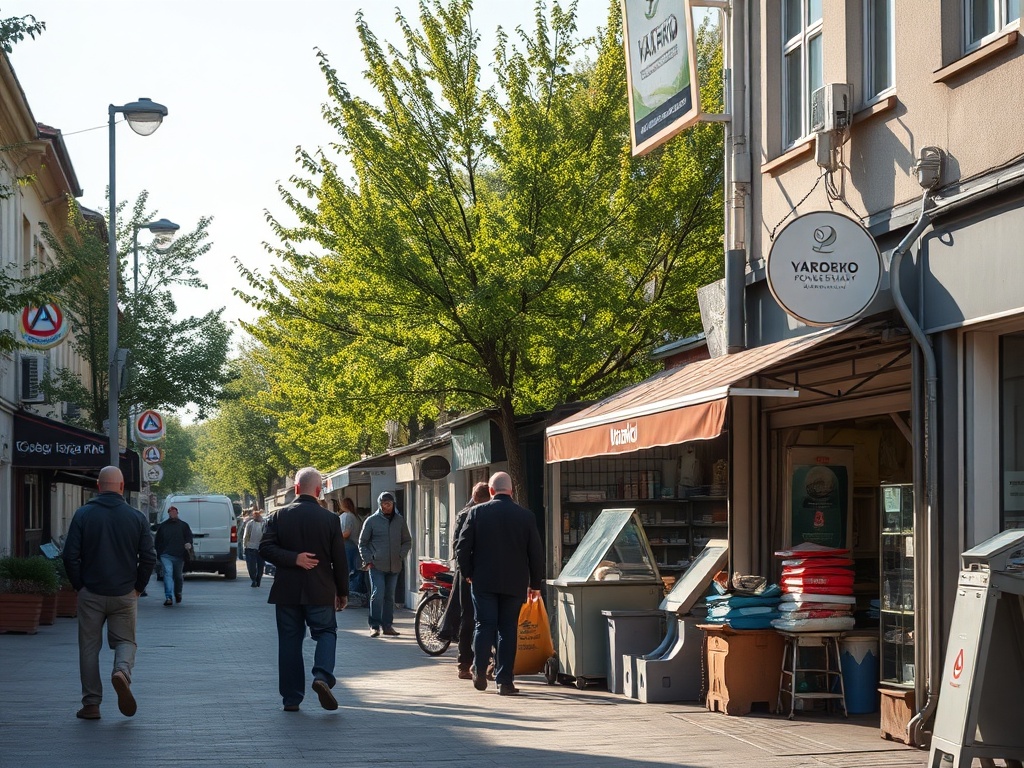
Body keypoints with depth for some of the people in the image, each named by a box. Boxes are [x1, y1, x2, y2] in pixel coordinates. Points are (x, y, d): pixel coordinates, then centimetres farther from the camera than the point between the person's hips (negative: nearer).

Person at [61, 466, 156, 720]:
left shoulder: (83, 515, -4)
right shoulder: (136, 517, -1)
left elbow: (70, 556, -7)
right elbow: (149, 558, -2)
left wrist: (79, 586, 5)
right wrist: (138, 587, 9)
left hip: (91, 594, 0)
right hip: (125, 594, 0)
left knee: (89, 647, 9)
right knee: (125, 641, 13)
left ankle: (91, 704, 9)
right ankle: (122, 672, -18)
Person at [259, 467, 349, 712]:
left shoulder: (279, 516, -1)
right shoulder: (329, 519, -3)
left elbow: (265, 548, -10)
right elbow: (340, 560, 0)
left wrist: (293, 559, -11)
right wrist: (342, 592, 8)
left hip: (287, 590, 1)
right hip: (320, 591, -1)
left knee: (289, 641, 8)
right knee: (326, 632, 11)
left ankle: (291, 698, 8)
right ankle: (322, 676, -15)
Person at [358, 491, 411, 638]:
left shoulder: (400, 520, 8)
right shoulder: (372, 520, 0)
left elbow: (407, 541, 17)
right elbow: (362, 543, 5)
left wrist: (401, 556, 2)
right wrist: (368, 560, -4)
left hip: (394, 566, 3)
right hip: (376, 565, -3)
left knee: (390, 596, 9)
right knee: (377, 595, -11)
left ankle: (387, 625, 16)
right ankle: (374, 626, -5)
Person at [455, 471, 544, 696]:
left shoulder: (477, 513, -3)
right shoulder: (526, 516, -1)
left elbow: (462, 547, -3)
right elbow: (536, 553, 2)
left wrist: (467, 573, 12)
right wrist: (535, 584, 12)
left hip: (483, 582, 0)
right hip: (514, 584, 0)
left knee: (485, 625, 9)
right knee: (508, 630, 4)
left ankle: (480, 671, -1)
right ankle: (505, 681, 2)